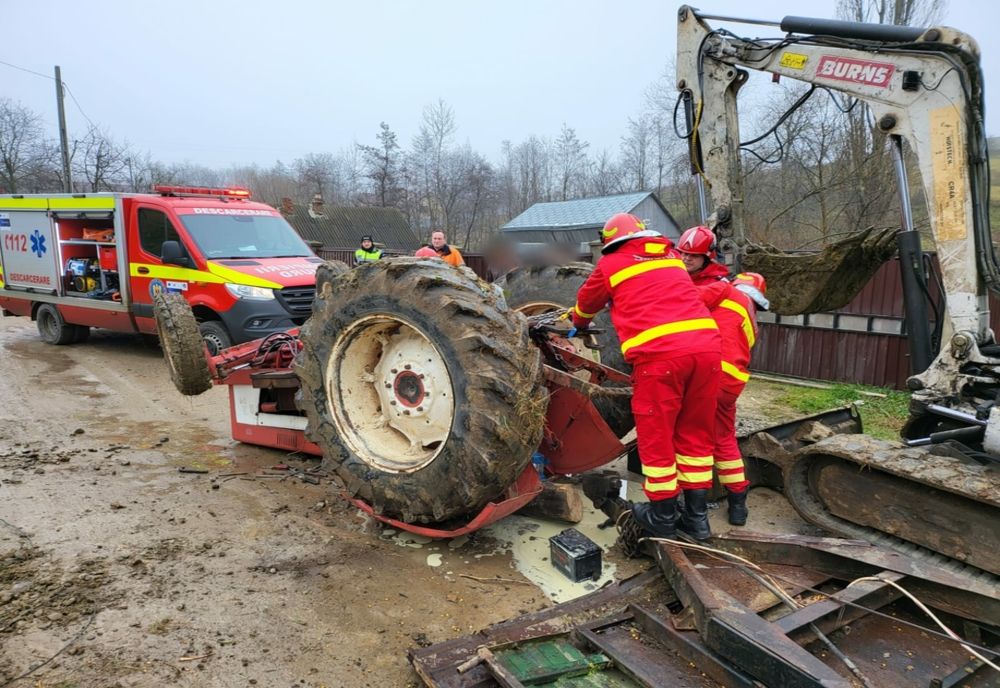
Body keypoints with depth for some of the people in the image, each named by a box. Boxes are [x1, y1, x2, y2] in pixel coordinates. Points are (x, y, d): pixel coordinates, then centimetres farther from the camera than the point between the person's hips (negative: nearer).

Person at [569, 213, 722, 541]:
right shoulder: (671, 257, 25)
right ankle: (697, 517, 25)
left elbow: (586, 302, 30)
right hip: (707, 344, 5)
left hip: (659, 352, -5)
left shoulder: (611, 264, 13)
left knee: (656, 437, 9)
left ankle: (662, 518, 21)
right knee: (695, 434, 16)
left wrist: (578, 324, 52)